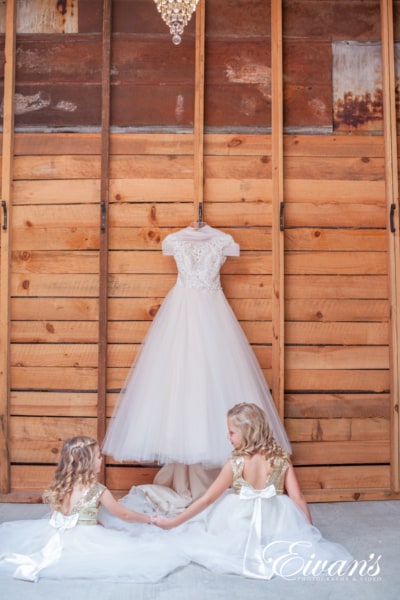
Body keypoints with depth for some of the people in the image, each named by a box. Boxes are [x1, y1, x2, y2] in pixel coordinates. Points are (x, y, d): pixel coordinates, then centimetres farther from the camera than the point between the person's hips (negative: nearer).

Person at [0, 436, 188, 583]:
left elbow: (54, 517, 14)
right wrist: (148, 518, 19)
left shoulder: (59, 486, 2)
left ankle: (33, 560, -1)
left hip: (56, 537, 7)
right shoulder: (98, 490, -10)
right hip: (84, 541, -7)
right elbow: (124, 514, 2)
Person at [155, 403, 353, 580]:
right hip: (276, 526, 2)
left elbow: (206, 500, -8)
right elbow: (298, 499, -3)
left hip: (241, 532, -2)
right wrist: (310, 530, 12)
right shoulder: (282, 459, -6)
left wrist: (171, 523, 1)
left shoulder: (235, 464, -14)